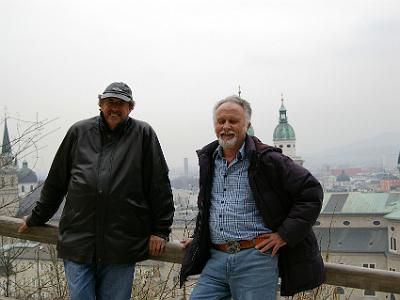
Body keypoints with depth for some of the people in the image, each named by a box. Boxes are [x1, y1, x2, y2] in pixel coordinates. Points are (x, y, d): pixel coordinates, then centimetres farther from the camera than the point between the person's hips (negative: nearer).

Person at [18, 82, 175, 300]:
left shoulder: (143, 134, 2)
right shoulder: (79, 132, 9)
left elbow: (160, 187, 2)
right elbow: (55, 181, 17)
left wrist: (160, 230, 0)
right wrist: (36, 219, 24)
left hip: (121, 248, -1)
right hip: (77, 242, 2)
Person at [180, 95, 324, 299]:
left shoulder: (267, 159, -6)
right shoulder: (208, 159, 13)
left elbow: (311, 191, -6)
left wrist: (285, 234, -9)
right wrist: (199, 238, 22)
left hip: (256, 259, -5)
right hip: (216, 259, 5)